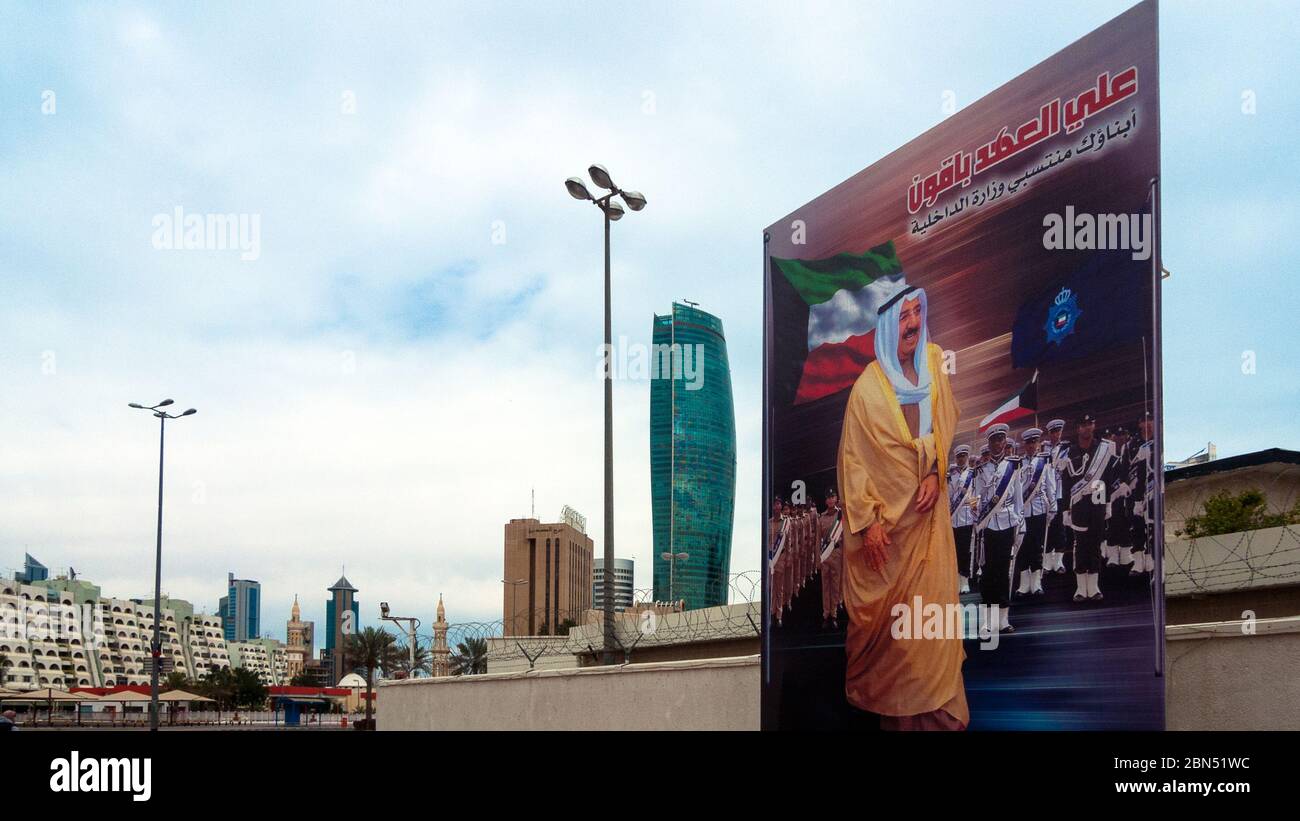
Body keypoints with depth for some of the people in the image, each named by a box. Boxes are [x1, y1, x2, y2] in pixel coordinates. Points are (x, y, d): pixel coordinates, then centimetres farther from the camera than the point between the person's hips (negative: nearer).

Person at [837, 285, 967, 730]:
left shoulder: (933, 360, -6)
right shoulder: (868, 387, -20)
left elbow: (946, 423, 7)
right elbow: (853, 459, -13)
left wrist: (936, 473, -6)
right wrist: (868, 520, -14)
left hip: (926, 507, 4)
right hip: (885, 512, -4)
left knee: (933, 602, 9)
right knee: (881, 609, 9)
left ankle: (936, 702, 22)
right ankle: (876, 692, 29)